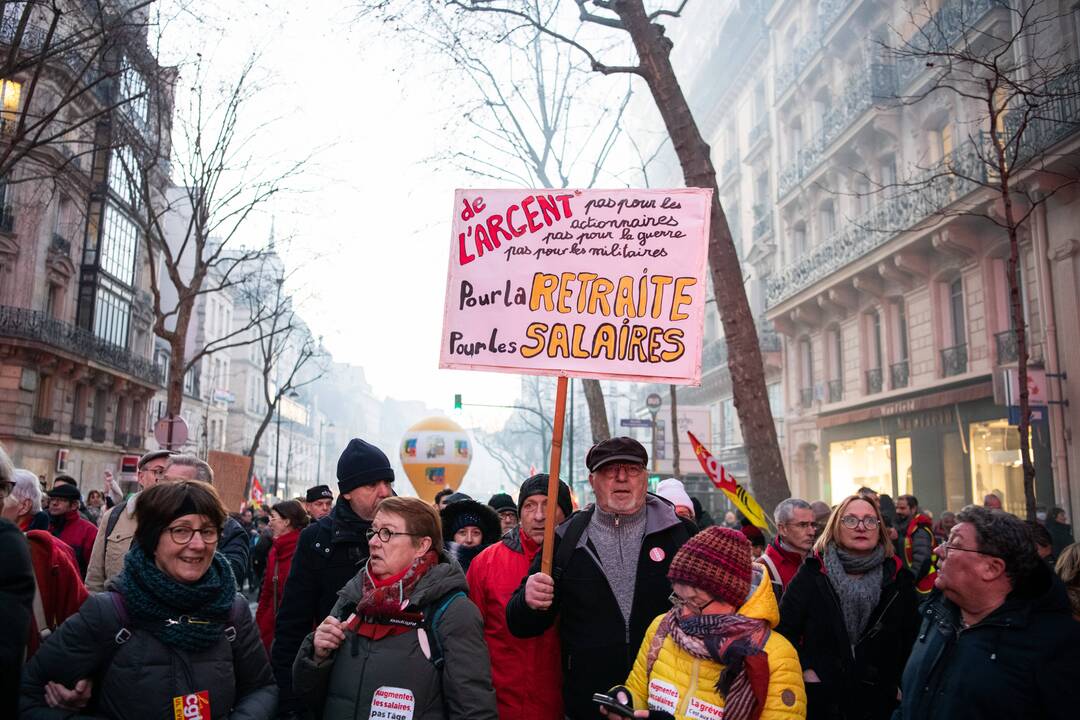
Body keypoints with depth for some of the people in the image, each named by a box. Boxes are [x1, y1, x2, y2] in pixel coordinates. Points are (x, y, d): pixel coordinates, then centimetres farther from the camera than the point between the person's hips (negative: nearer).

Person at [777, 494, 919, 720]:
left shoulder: (898, 578, -1)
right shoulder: (812, 574, -6)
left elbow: (913, 639, 6)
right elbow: (783, 630, -3)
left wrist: (903, 683, -1)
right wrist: (805, 670, -10)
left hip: (881, 702, 1)